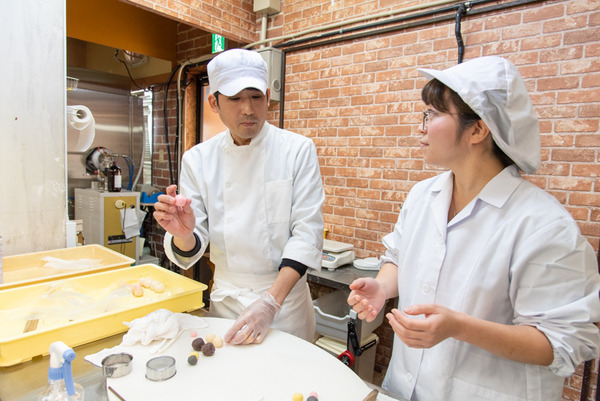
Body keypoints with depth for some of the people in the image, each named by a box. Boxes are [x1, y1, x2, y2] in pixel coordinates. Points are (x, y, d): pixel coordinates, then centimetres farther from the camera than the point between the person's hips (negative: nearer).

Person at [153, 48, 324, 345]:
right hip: (225, 298, 2)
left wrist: (270, 302, -24)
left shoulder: (298, 150, -11)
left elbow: (307, 234, -16)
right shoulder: (198, 159, -5)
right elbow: (191, 250, -6)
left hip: (284, 297, -1)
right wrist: (183, 234, -29)